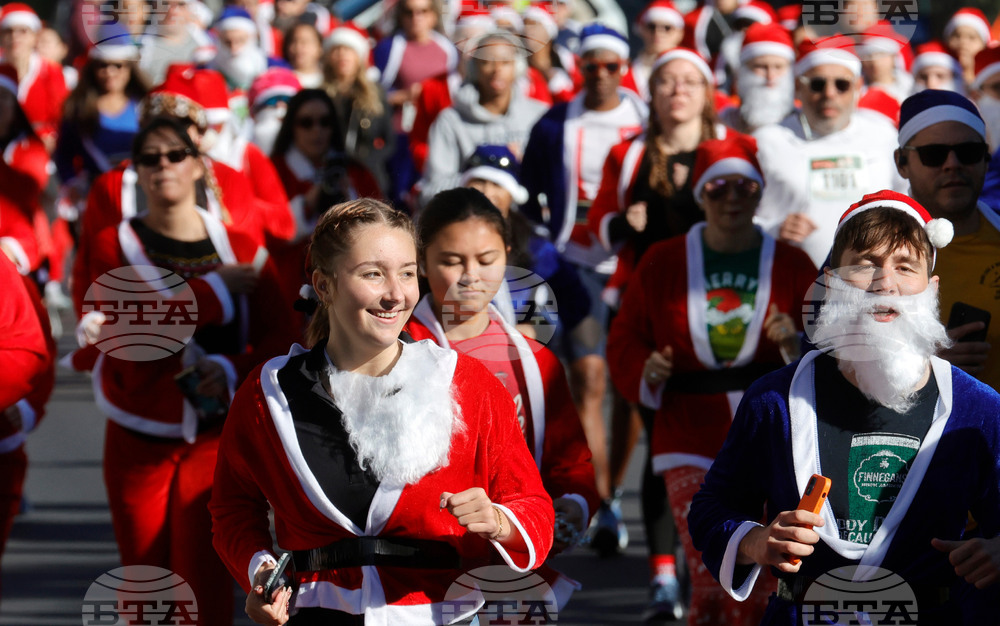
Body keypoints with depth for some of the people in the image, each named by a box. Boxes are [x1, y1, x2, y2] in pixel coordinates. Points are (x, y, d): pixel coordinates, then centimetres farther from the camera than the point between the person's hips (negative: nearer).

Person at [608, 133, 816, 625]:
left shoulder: (792, 265, 4)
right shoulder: (662, 262, 5)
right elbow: (625, 339, 9)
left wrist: (798, 343, -17)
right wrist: (645, 370, -12)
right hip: (692, 442, -1)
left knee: (760, 586, 4)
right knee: (712, 576, -13)